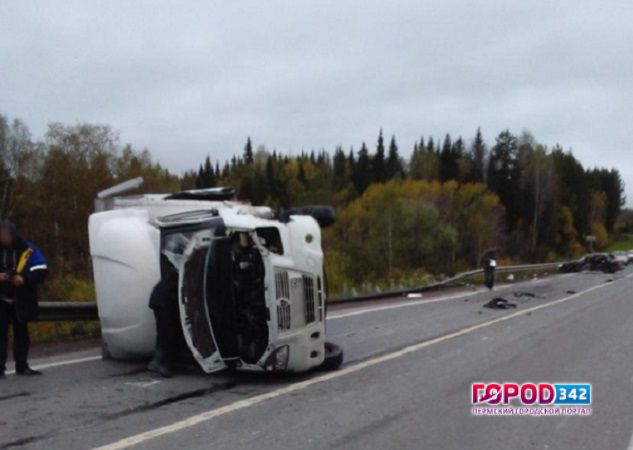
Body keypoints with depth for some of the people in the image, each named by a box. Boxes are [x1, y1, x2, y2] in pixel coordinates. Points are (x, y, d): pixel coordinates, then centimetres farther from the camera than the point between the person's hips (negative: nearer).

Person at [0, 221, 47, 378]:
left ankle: (22, 365, 15)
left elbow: (40, 271, -6)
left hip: (20, 300, 0)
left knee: (21, 332, 7)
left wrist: (24, 279, -23)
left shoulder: (27, 249, -5)